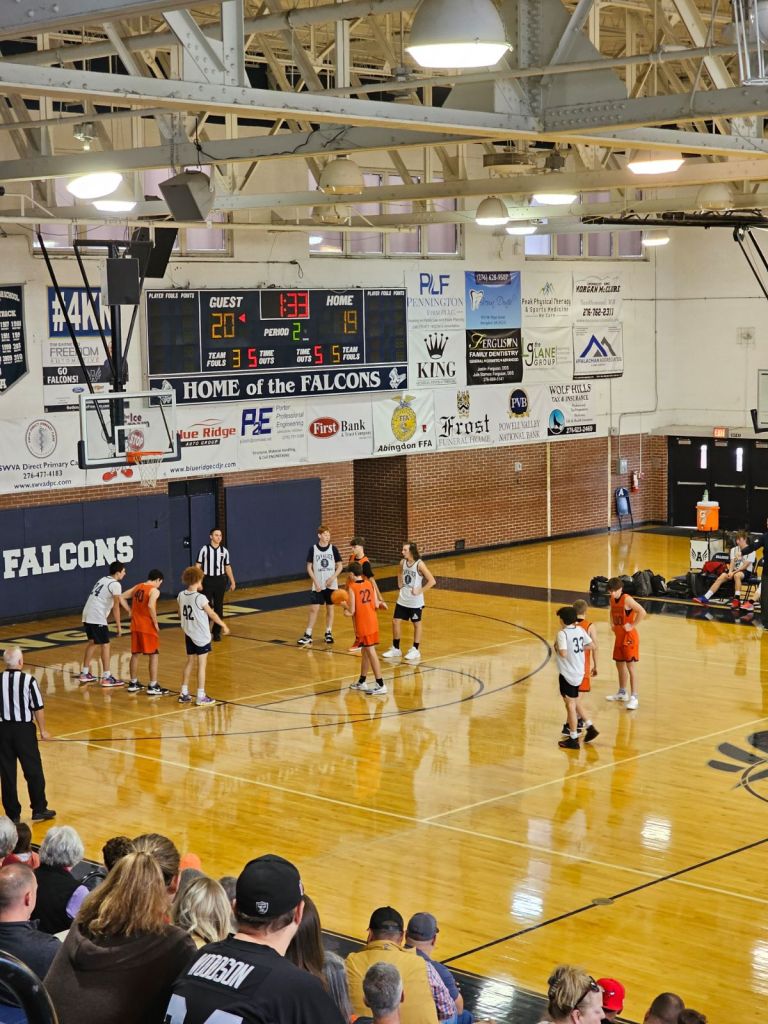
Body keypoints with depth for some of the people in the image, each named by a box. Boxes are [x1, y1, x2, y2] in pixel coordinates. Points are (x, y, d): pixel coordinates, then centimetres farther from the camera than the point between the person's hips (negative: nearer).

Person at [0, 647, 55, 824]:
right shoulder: (28, 680, -11)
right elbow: (38, 708, -7)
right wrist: (43, 730, 5)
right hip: (24, 729, -2)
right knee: (33, 771, 9)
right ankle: (39, 809, 15)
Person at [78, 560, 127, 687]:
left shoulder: (103, 579, 19)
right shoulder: (115, 584, -7)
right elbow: (116, 606, -13)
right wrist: (118, 626, -11)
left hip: (87, 615, 9)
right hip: (97, 618, -9)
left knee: (92, 642, 22)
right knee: (105, 645, -2)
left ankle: (85, 674, 27)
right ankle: (106, 677, -3)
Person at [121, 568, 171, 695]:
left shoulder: (137, 587, 10)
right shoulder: (154, 590, -12)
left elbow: (121, 597, 14)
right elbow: (150, 605, -28)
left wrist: (130, 611, 14)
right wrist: (156, 623, -18)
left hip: (135, 625, 7)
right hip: (148, 626, -7)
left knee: (135, 654, 17)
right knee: (154, 655, 1)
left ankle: (133, 684, 23)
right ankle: (153, 686, -2)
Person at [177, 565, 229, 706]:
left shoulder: (181, 596, -2)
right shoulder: (200, 598, -21)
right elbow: (212, 614, -11)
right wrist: (223, 625, 4)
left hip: (189, 635, 6)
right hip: (201, 636, -6)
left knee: (190, 662, 18)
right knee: (201, 664, 1)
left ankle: (184, 693, 21)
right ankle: (201, 697, 4)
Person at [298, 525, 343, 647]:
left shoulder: (333, 548, -2)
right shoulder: (313, 549, -5)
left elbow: (340, 566, 3)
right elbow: (309, 567, -2)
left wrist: (333, 577, -12)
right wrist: (316, 582, -10)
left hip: (331, 585, 1)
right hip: (318, 585, -1)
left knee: (330, 608, 8)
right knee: (314, 609, -4)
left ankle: (328, 633, 20)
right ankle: (308, 635, -1)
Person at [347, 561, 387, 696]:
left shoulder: (352, 587, -13)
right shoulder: (369, 584, 5)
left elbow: (352, 611, -12)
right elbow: (376, 605, 3)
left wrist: (345, 606, 6)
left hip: (362, 624, -7)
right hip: (372, 622, 7)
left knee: (371, 653, -6)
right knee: (365, 652, 17)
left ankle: (380, 685, -7)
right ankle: (361, 682, 28)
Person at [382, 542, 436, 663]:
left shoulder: (419, 564, -18)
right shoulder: (403, 562, 0)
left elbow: (432, 581, -19)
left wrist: (420, 591, -18)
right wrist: (400, 584, 11)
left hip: (415, 601, -6)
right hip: (402, 599, 6)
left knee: (416, 624, 9)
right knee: (395, 621, 5)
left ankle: (415, 650, 20)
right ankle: (395, 649, 19)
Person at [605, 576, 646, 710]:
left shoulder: (627, 600, -20)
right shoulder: (612, 599, 4)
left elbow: (642, 612, -30)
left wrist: (632, 625, -23)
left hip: (629, 637, -8)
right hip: (618, 636, 8)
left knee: (631, 667, -7)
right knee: (620, 665, 18)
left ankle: (634, 698, -6)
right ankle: (622, 692, 33)